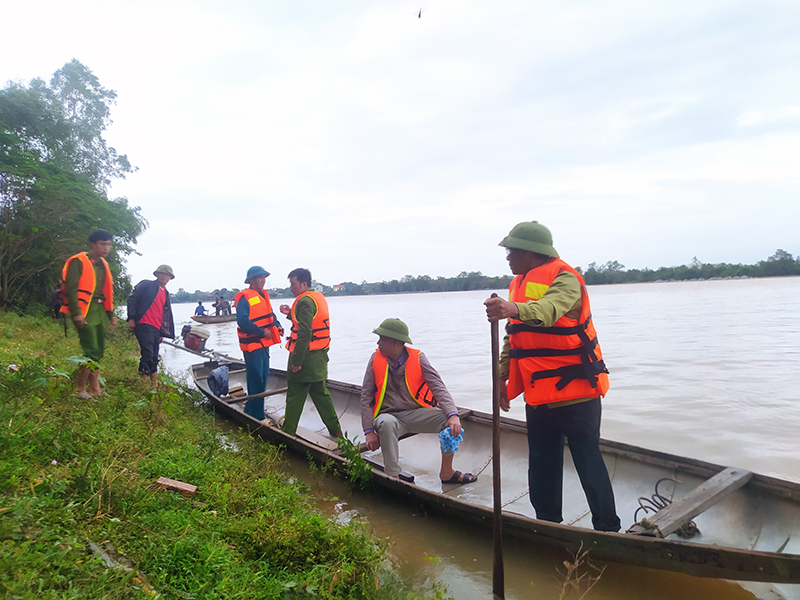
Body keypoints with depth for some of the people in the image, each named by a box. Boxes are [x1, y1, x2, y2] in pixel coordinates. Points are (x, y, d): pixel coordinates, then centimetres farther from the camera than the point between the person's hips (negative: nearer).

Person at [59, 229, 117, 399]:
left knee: (98, 351, 9)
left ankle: (95, 388, 16)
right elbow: (71, 288, -14)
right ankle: (81, 389, 3)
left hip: (99, 311, 8)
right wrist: (76, 313, -19)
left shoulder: (103, 264, 16)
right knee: (91, 351, -9)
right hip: (85, 312, -8)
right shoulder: (79, 262, -8)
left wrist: (111, 314, 18)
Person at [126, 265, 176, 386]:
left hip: (156, 329, 7)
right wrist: (131, 318, -11)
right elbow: (132, 299, -3)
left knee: (154, 358, 8)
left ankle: (154, 383, 14)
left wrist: (162, 333, 21)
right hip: (144, 325, -7)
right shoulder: (147, 285, 4)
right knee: (148, 354, -16)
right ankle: (143, 379, -9)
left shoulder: (165, 294, 23)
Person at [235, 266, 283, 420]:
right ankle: (257, 418, 4)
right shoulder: (244, 297, -14)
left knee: (262, 378, 17)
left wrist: (278, 326, 1)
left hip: (264, 344, 9)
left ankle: (249, 411, 32)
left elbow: (270, 315, 20)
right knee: (256, 381, -5)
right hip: (252, 345, -9)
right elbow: (242, 321, -24)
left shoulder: (263, 295, 13)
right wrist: (262, 332, -22)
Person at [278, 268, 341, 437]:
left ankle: (287, 433, 11)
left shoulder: (305, 301, -17)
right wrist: (291, 313, 10)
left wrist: (296, 361, -22)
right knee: (320, 393, 16)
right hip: (319, 356, 9)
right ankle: (335, 429, 21)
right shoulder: (319, 297, 12)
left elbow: (304, 333, -24)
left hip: (306, 357, -9)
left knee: (295, 396, 2)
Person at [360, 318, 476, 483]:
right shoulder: (376, 359, -1)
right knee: (386, 423, -36)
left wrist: (453, 414, -30)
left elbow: (438, 388, -12)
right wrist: (369, 431, -12)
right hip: (389, 415, -1)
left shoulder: (417, 358, -5)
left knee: (450, 421, -22)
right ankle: (393, 477, -25)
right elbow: (366, 397, -1)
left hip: (416, 413, 1)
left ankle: (446, 472, -2)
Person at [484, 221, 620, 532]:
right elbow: (513, 336, 17)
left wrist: (514, 309, -56)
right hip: (538, 395, 8)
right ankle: (547, 524, 32)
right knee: (541, 465, 16)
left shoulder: (563, 278, -13)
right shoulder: (518, 283, 13)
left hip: (575, 391, -8)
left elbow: (549, 308, -37)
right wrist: (504, 376, 12)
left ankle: (608, 529, 19)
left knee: (588, 462, 2)